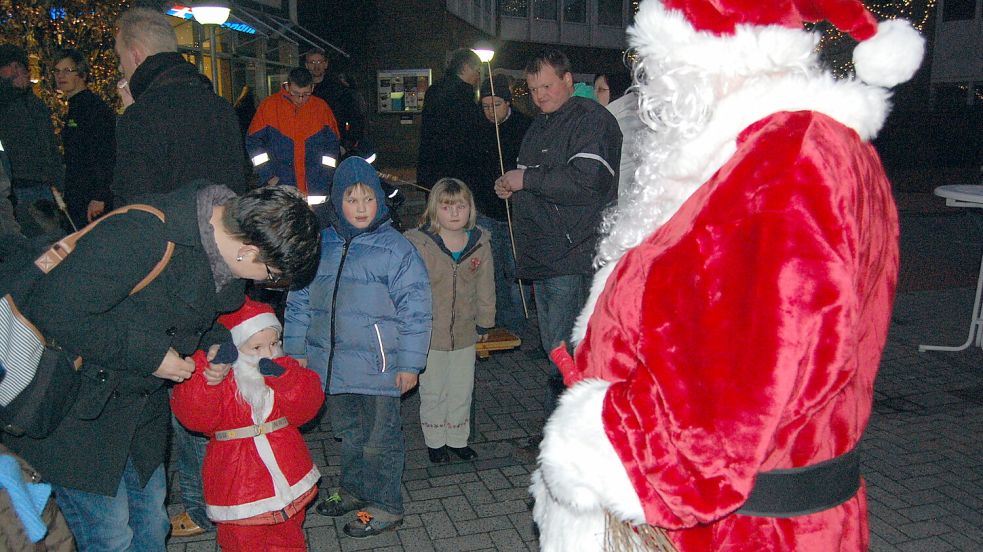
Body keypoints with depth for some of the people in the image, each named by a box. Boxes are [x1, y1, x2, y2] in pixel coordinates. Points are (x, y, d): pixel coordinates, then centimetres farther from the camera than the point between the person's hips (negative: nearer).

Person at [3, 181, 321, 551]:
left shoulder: (228, 234, -6)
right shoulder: (139, 236, -32)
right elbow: (53, 312, -29)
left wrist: (217, 344, -8)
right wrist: (148, 354, -25)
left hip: (141, 398, 7)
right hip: (75, 405, -7)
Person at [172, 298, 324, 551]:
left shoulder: (284, 369, -1)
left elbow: (304, 410, -10)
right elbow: (196, 417, -26)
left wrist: (283, 376, -24)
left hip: (286, 471, 4)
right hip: (239, 480, -4)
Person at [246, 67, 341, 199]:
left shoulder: (321, 108, 6)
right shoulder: (268, 106, 1)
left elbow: (332, 145, 11)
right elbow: (253, 143, 4)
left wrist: (325, 178, 1)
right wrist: (268, 176, -3)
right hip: (279, 187, -1)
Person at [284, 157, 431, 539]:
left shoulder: (395, 248, -10)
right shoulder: (320, 246, 4)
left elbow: (415, 309, -10)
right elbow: (299, 301, 11)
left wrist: (409, 364, -11)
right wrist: (296, 350, 9)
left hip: (377, 365, -5)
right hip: (332, 362, 5)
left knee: (380, 438, 7)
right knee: (348, 432, 22)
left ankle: (385, 507, 23)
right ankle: (353, 490, 42)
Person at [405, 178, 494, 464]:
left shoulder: (480, 243, -3)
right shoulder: (419, 243, -15)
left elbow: (485, 287, 6)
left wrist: (484, 323, 8)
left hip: (465, 334, 3)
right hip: (429, 334, -3)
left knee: (462, 390, 16)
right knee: (432, 392, 11)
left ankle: (458, 439, 36)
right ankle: (435, 442, 31)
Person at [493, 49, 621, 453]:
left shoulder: (591, 120, -9)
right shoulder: (540, 123, 21)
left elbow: (585, 181, -23)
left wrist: (527, 180, -15)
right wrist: (511, 185, 10)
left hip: (573, 256, -10)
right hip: (544, 253, 10)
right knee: (555, 347, 16)